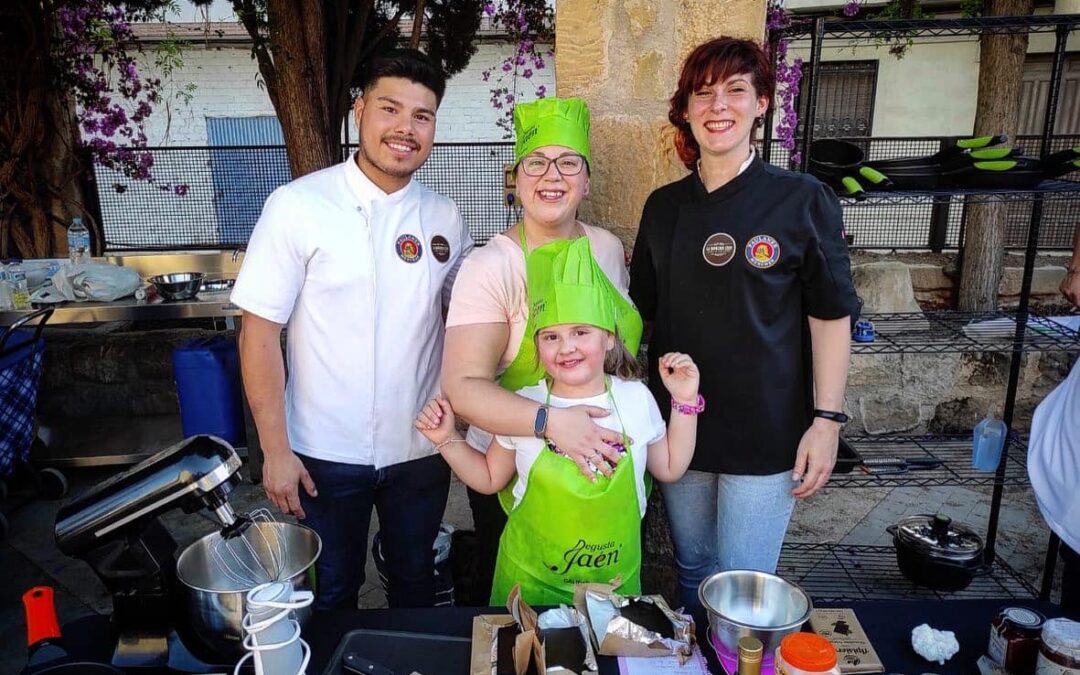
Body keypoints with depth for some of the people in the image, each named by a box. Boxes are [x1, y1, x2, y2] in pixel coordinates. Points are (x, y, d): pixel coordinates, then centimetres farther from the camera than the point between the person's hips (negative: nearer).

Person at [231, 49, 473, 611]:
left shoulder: (444, 218, -1)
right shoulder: (298, 206, -12)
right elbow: (259, 331, -10)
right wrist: (275, 450, -11)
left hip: (419, 448, 3)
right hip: (327, 454, -3)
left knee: (415, 580, 22)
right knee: (331, 592, 17)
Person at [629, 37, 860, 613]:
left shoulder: (802, 201, -7)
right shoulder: (663, 207, 4)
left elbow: (831, 318, -5)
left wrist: (826, 420, -10)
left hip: (766, 435, -3)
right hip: (680, 428, 4)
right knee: (692, 571, 19)